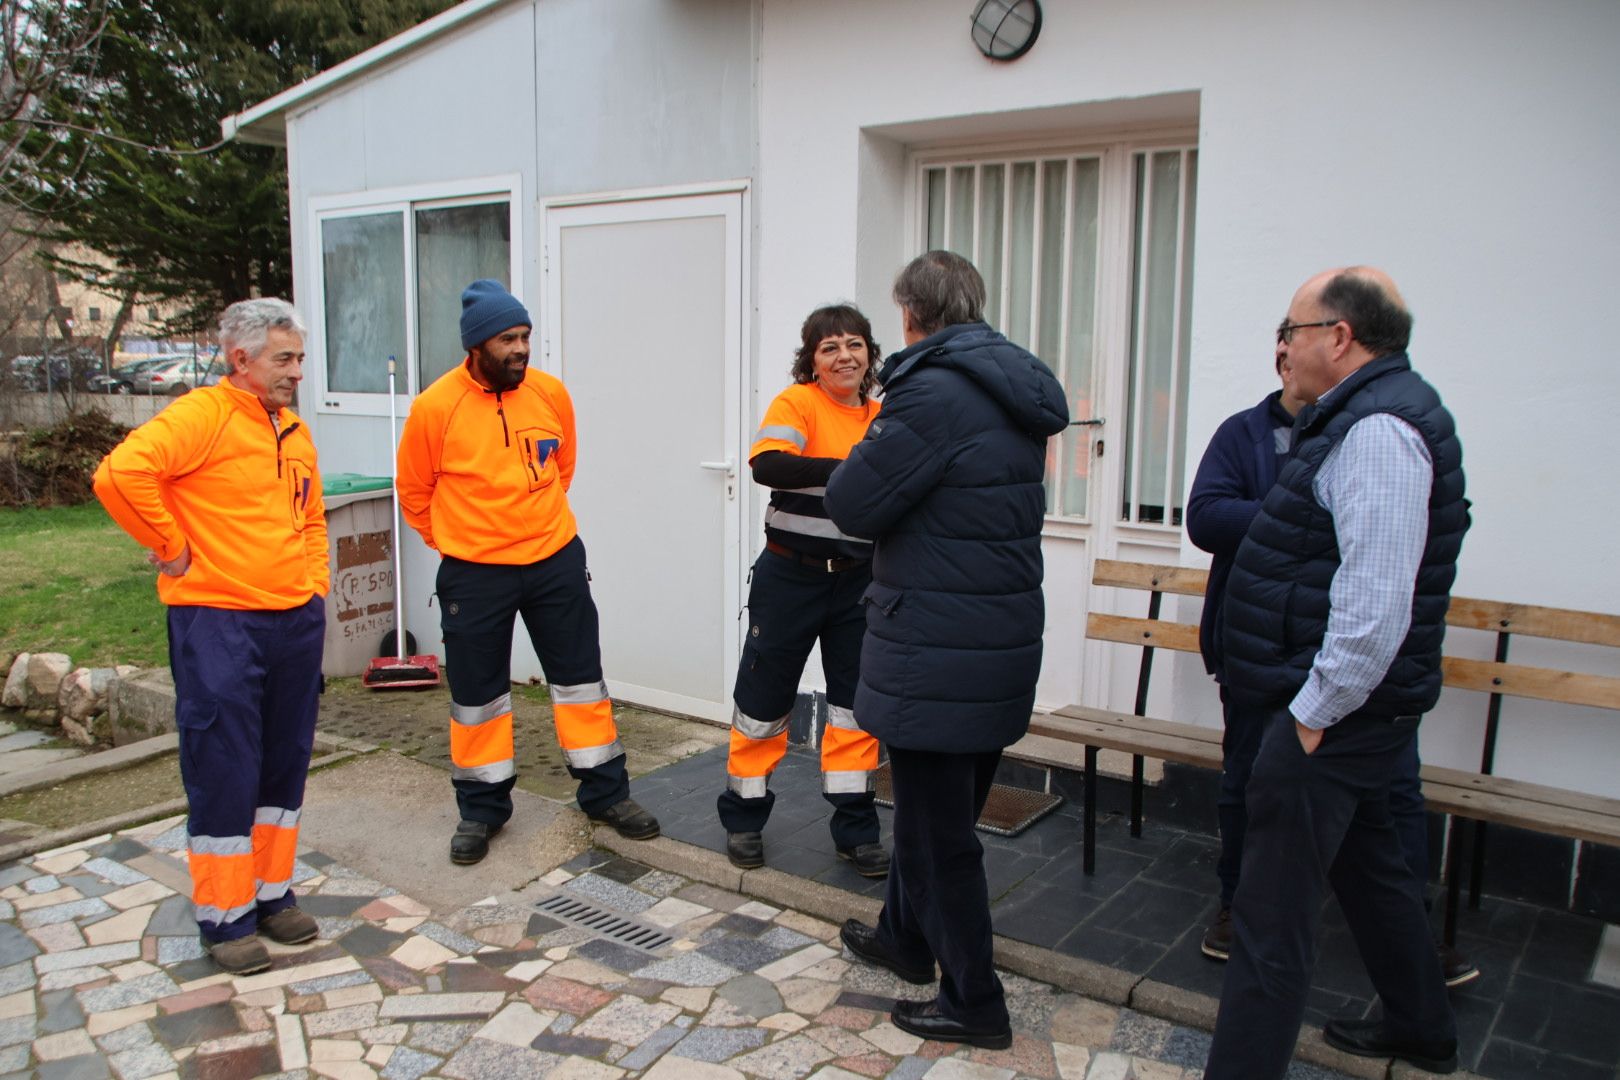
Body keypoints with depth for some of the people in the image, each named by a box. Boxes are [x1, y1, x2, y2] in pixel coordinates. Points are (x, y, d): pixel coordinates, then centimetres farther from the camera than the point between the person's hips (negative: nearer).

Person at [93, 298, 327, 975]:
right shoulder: (203, 416, -11)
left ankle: (273, 892, 28)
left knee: (285, 766, 14)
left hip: (296, 621, 7)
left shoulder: (295, 433, 14)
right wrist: (171, 550, -17)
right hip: (217, 623, -7)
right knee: (224, 774, 1)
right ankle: (225, 917, 14)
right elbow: (121, 472, -26)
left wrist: (316, 585, 13)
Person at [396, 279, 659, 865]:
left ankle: (606, 793, 24)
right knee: (476, 693, 10)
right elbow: (414, 492, 2)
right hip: (473, 574, -2)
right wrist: (457, 543, 7)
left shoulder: (551, 393, -3)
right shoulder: (435, 406, -12)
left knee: (581, 677, 9)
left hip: (556, 559, 2)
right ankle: (481, 809, 27)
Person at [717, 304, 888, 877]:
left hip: (858, 580, 5)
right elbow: (767, 465, -28)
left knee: (856, 701, 9)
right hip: (790, 576, -5)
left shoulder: (881, 417, 7)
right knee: (765, 695, 6)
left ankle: (855, 829, 22)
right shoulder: (797, 403, -10)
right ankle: (743, 818, 25)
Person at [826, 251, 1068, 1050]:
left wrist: (872, 451, 1)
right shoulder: (1015, 391, 9)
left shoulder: (934, 392, -19)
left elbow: (852, 503, -18)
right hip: (1004, 636, 9)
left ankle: (974, 1003, 18)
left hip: (936, 653, -9)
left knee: (938, 827, 5)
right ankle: (905, 937, 44)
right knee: (938, 804, 24)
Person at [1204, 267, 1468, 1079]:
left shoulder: (1377, 430, -20)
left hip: (1335, 709, -11)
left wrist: (1316, 713, -21)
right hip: (1354, 707, 11)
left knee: (1272, 916, -5)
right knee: (1368, 865, 26)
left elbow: (1375, 600, -28)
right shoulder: (1374, 412, 14)